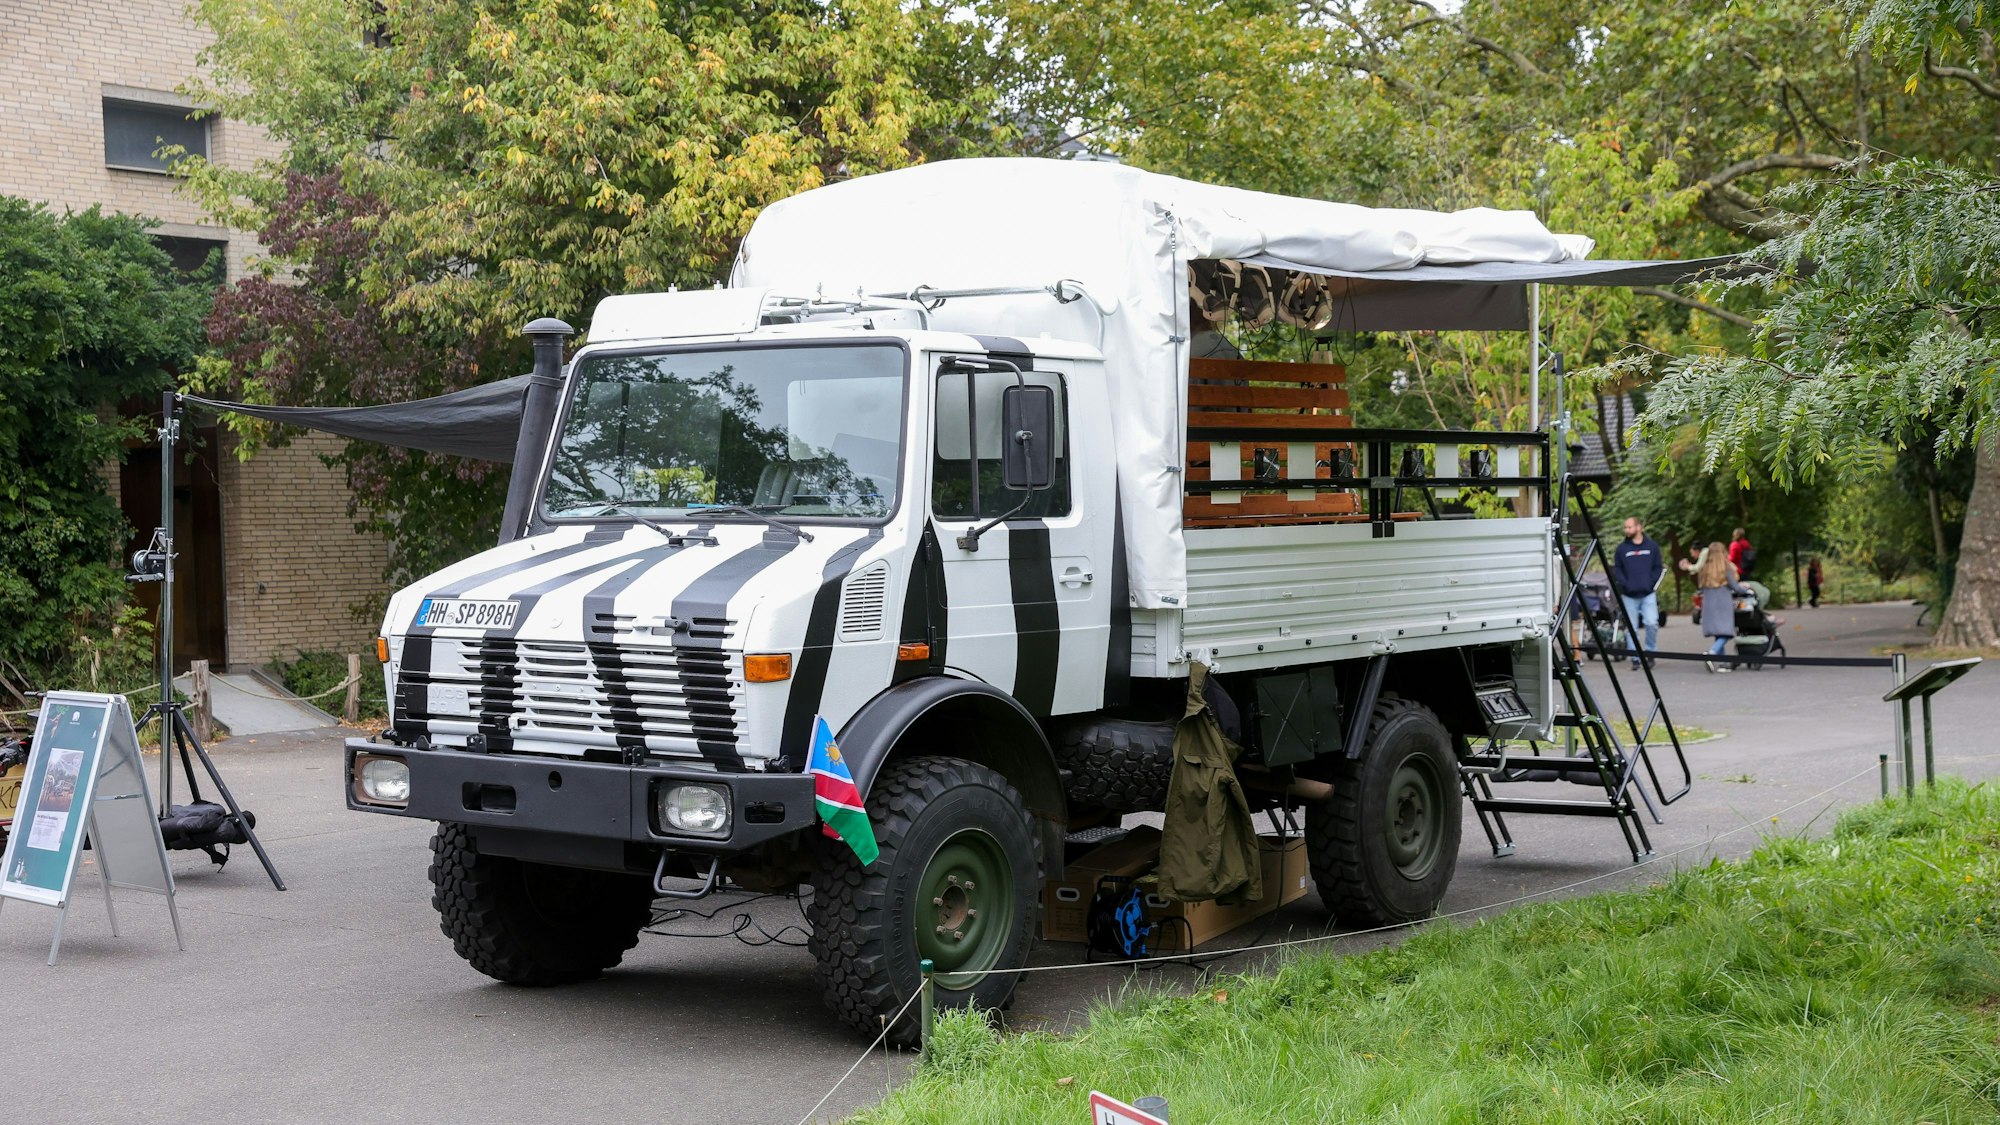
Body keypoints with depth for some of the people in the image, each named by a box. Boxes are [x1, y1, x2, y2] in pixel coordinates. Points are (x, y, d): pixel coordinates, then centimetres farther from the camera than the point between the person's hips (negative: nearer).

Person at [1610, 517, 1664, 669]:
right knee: (1632, 627, 1)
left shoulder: (1652, 546, 5)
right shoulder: (1622, 548, 4)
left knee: (1652, 623, -12)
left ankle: (1651, 652, 8)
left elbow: (1658, 567, 9)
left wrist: (1652, 583, -5)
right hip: (1629, 595, 1)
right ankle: (1635, 657, 9)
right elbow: (1616, 569, 5)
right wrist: (1624, 584, -9)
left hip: (1648, 594, 0)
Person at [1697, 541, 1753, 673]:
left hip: (1708, 606, 5)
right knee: (1725, 634, -6)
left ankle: (1722, 663, 9)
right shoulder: (1726, 569, -5)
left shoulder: (1705, 571, 7)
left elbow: (1702, 589, 11)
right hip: (1723, 604, -5)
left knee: (1718, 635, 11)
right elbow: (1735, 587, -4)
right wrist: (1746, 589, 16)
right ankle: (1712, 654, -29)